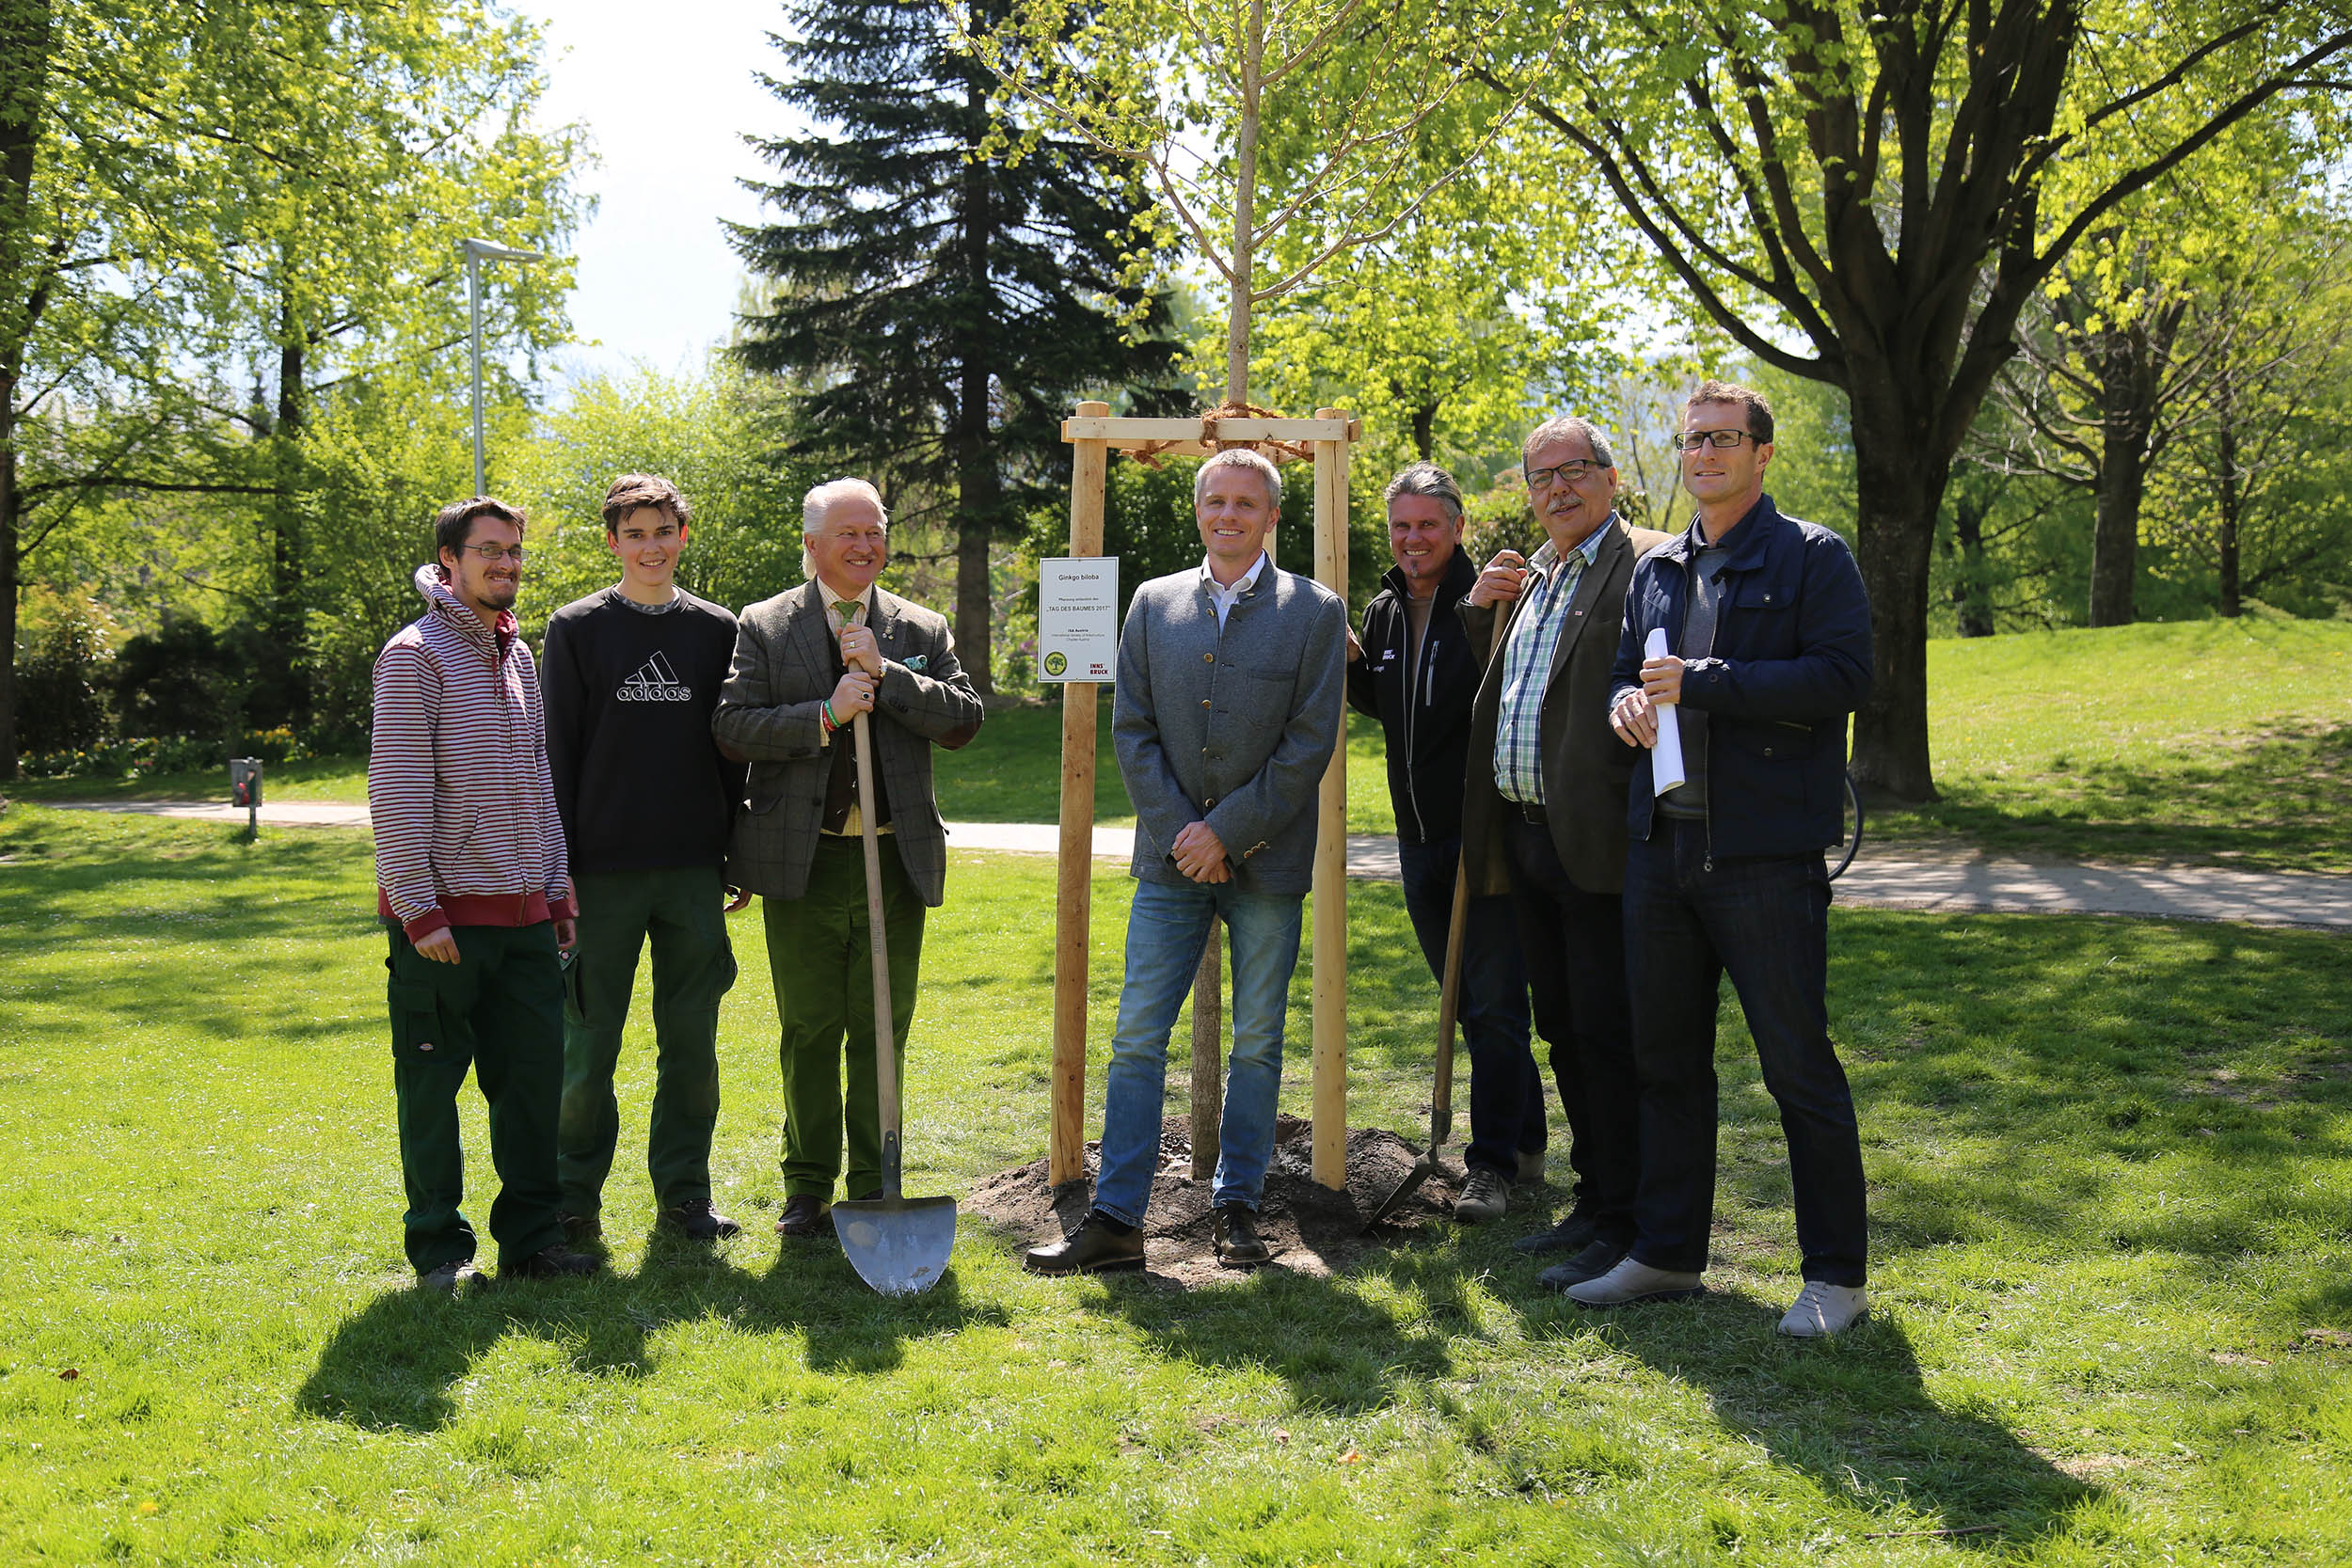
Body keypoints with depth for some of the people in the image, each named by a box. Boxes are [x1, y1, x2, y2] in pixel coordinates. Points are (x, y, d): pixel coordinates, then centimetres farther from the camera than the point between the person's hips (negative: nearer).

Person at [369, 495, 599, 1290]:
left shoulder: (518, 656, 15)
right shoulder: (415, 655, -7)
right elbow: (397, 791, -12)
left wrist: (557, 892, 15)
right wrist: (419, 907, -16)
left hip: (522, 913, 7)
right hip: (444, 915, -7)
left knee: (534, 1073, 8)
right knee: (433, 1085, 3)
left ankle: (531, 1236, 19)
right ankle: (439, 1246, 15)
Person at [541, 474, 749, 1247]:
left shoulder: (718, 630, 8)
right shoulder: (577, 628, 2)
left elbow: (732, 750, 12)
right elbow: (557, 754, 0)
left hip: (694, 871, 2)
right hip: (602, 871, -2)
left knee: (692, 1044, 7)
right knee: (588, 1044, 3)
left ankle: (684, 1195, 18)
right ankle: (576, 1197, 16)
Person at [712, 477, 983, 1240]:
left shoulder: (922, 630, 10)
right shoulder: (764, 627, 4)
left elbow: (964, 719, -2)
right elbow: (732, 726, -6)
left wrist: (886, 675, -12)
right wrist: (824, 715, -17)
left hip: (896, 858, 2)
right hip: (804, 861, -1)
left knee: (882, 1032, 7)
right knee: (809, 1033, 6)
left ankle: (874, 1187, 18)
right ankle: (808, 1188, 19)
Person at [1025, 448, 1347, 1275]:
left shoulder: (1315, 611, -1)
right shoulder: (1153, 604, 7)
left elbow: (1310, 741, -6)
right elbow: (1132, 729, 4)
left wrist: (1227, 831, -11)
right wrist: (1181, 832, -7)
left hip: (1266, 859, -2)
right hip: (1173, 860, 2)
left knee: (1256, 1043, 7)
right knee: (1136, 1038, -1)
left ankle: (1238, 1207, 20)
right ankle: (1115, 1219, 4)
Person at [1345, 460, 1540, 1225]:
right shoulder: (1384, 611, 11)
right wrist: (1351, 662, 5)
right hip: (1419, 839, 8)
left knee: (1495, 1008, -4)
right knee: (1470, 1004, 17)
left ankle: (1492, 1165, 2)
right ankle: (1525, 1141, 31)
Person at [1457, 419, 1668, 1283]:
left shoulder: (1648, 564, -7)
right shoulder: (1527, 577, 19)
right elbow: (1471, 697, 23)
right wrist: (1477, 609, 7)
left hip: (1598, 844, -8)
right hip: (1525, 839, 8)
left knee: (1608, 1034, -4)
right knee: (1563, 1031, 15)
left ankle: (1625, 1223, 5)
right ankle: (1594, 1202, 27)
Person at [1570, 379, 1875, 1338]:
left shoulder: (1812, 558, -3)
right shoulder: (1657, 570, 16)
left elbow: (1843, 676, -15)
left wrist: (1700, 684, -18)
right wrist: (1627, 703, -1)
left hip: (1765, 853, -6)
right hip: (1661, 845, 7)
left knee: (1798, 1062, -1)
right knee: (1666, 1058, 14)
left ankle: (1836, 1272, 11)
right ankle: (1666, 1254, 26)